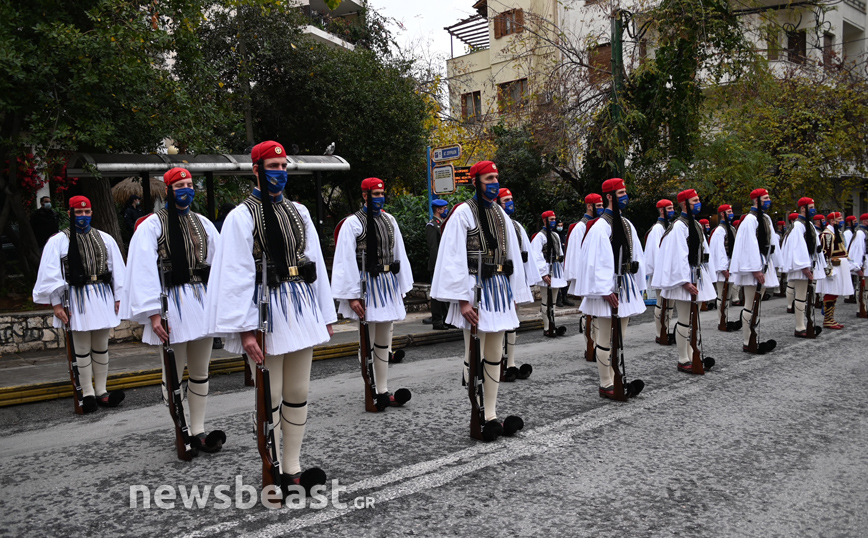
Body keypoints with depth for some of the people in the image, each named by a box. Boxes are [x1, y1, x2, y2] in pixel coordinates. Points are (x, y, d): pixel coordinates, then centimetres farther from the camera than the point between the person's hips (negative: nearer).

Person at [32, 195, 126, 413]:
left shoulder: (105, 239, 7)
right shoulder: (58, 241, -2)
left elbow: (117, 269, 9)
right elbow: (51, 273, -5)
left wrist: (119, 297, 6)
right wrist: (56, 303, -9)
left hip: (102, 296, 3)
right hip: (77, 298, -3)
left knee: (101, 346, 10)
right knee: (82, 348, 3)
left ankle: (101, 392, 18)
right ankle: (88, 393, 11)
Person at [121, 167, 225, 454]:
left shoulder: (202, 223, 11)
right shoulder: (152, 224, -2)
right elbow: (144, 270, -9)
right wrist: (153, 313, -17)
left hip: (202, 301, 5)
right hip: (173, 304, -4)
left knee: (200, 371, 9)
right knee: (174, 374, 3)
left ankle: (198, 431, 17)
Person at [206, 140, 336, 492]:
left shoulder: (298, 212, 12)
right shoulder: (242, 216, -5)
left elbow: (316, 263, 13)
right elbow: (237, 275, -11)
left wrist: (326, 315, 11)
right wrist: (246, 330, -17)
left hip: (302, 309, 6)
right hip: (266, 310, -6)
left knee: (298, 393, 11)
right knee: (271, 397, 3)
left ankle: (293, 468, 24)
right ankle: (274, 474, 17)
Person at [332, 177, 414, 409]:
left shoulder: (389, 220, 11)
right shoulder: (353, 223, -7)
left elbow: (399, 254, 14)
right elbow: (346, 260, -12)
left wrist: (402, 287, 11)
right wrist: (352, 296, -15)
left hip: (388, 285, 6)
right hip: (366, 285, -6)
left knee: (383, 342, 12)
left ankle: (383, 392, 20)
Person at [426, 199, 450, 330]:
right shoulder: (432, 225, -9)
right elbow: (433, 248, -15)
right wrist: (437, 267, -20)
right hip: (438, 265, -9)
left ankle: (447, 320, 19)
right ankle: (437, 321, 1)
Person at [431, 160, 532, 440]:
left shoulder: (501, 214, 14)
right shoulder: (463, 212, -6)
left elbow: (512, 256, 16)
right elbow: (455, 259, -12)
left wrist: (515, 294, 12)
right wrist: (463, 299, -18)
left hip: (500, 288, 7)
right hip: (475, 288, -7)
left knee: (494, 356, 10)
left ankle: (491, 415, 19)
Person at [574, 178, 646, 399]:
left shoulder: (626, 225, 13)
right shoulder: (600, 226, -12)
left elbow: (636, 256, 16)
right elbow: (597, 261, -17)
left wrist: (637, 287, 13)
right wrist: (607, 291, -20)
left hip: (625, 286, 8)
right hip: (608, 289, -8)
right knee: (605, 340, 0)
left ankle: (616, 380, 22)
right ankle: (606, 385, 9)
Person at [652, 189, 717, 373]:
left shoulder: (696, 225, 14)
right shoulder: (679, 226, -13)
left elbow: (703, 251, 17)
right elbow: (678, 256, -18)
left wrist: (707, 275, 13)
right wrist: (686, 282, -21)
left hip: (698, 276, 9)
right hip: (685, 278, -9)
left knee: (694, 319, 13)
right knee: (684, 321, -4)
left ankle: (691, 356, 21)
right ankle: (683, 361, 4)